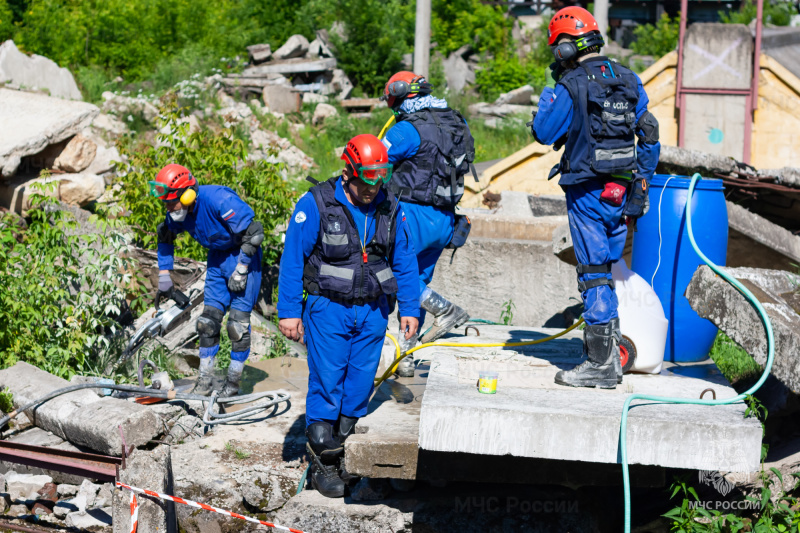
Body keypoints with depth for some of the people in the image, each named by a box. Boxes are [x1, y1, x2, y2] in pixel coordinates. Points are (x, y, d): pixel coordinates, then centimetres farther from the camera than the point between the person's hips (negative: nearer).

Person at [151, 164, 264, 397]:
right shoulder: (178, 212, -8)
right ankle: (204, 382, 9)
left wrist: (241, 269, -21)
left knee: (238, 321, -10)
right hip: (218, 256, 7)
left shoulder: (218, 199, -31)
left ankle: (233, 382, 2)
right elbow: (165, 237, 13)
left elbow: (252, 231, -27)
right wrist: (164, 277, 9)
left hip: (243, 255, -7)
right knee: (209, 318, 1)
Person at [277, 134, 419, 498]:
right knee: (327, 385, -7)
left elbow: (404, 260, 12)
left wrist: (409, 309, 10)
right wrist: (288, 311, -9)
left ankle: (347, 452, 19)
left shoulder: (390, 208, 2)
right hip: (328, 309, -4)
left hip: (372, 311, 4)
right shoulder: (316, 205, -12)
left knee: (360, 386, 6)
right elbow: (292, 259, -8)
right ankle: (323, 463, 2)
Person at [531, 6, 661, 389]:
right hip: (621, 189, 6)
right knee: (605, 269, 17)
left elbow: (544, 133, -4)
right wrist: (640, 185, 17)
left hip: (587, 191, -6)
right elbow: (649, 135, 11)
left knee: (593, 274, -3)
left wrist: (549, 92, 8)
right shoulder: (628, 80, 8)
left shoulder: (570, 87, -12)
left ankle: (602, 364, -2)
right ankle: (608, 349, 22)